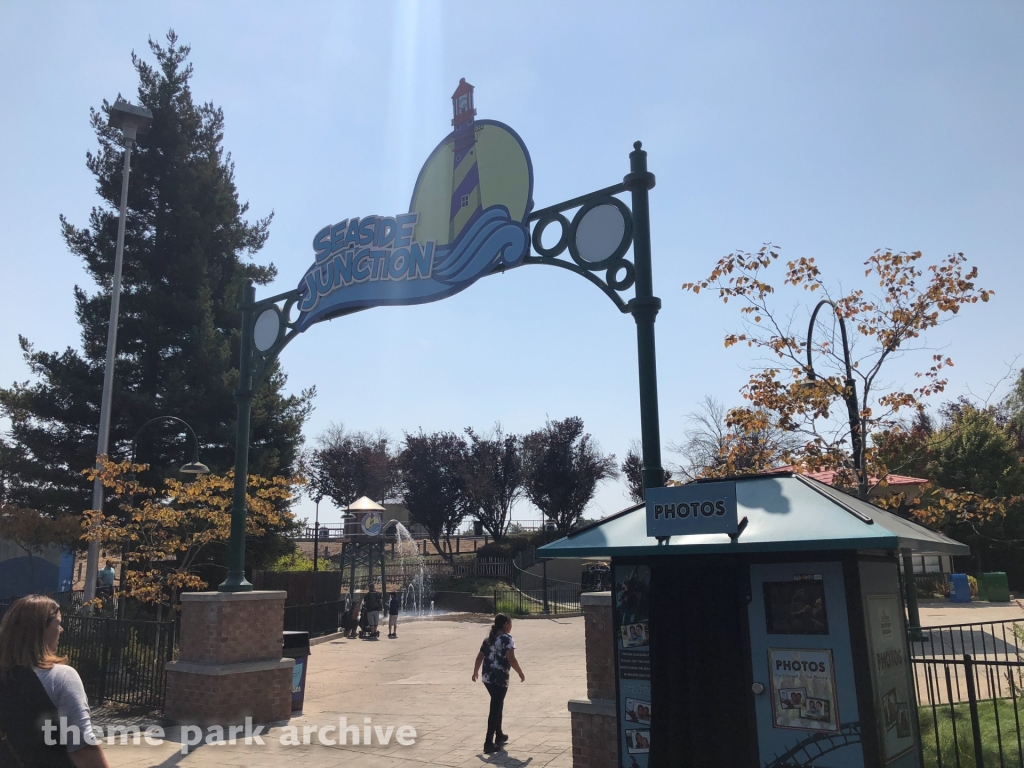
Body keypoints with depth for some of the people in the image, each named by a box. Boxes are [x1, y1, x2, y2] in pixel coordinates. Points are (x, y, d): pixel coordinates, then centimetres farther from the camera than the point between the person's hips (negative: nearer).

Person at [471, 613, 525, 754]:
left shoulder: (489, 639, 13)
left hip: (487, 678, 8)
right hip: (500, 679, -8)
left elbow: (479, 657, 15)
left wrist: (476, 672, 28)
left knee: (497, 705, 24)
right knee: (495, 709, -2)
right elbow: (511, 659, -18)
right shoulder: (507, 638, -9)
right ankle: (488, 743, -1)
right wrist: (521, 673, -7)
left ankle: (499, 735, 35)